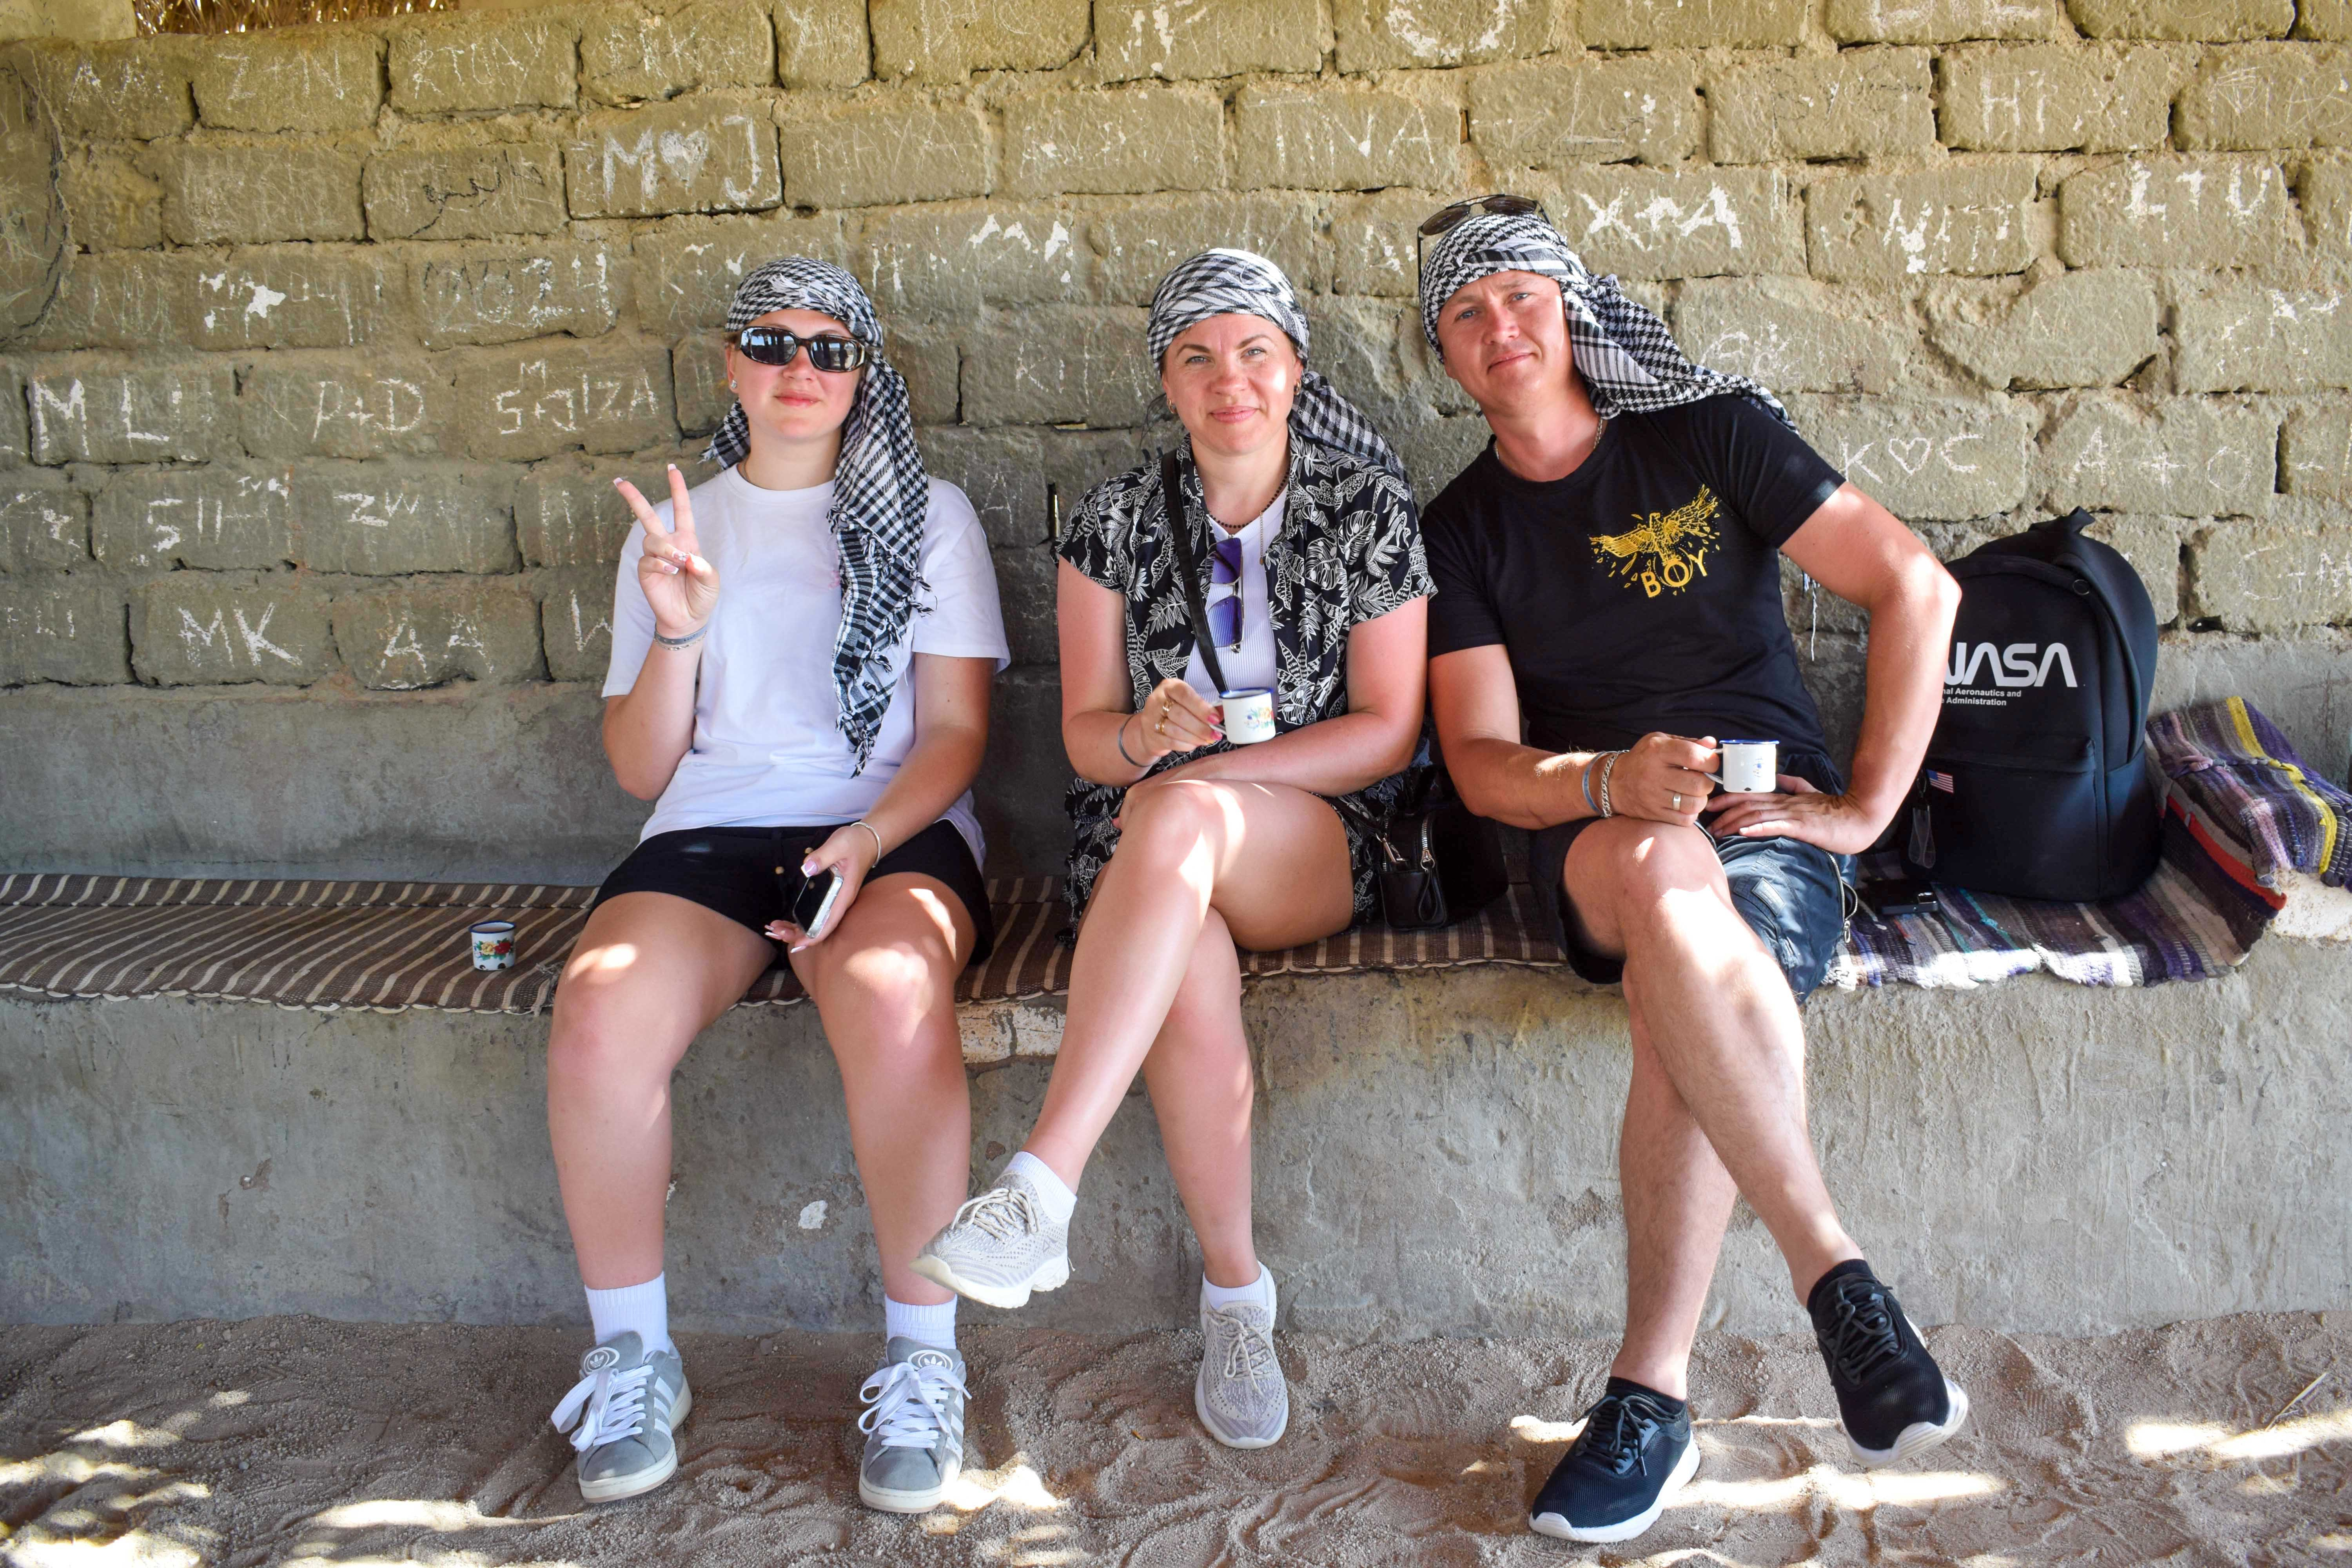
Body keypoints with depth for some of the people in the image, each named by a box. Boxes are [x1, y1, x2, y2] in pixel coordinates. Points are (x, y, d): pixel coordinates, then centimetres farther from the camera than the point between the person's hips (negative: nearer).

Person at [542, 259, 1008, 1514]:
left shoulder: (928, 516, 13)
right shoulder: (677, 529, 19)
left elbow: (955, 732, 5)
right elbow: (640, 770, 13)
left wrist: (870, 839, -14)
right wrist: (678, 632, -5)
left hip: (896, 831, -2)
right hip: (709, 832, 2)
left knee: (893, 1001, -37)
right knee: (600, 1013, -30)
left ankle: (920, 1363, -20)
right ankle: (631, 1358, -9)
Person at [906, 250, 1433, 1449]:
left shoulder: (1370, 513, 3)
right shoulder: (1116, 522, 8)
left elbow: (1387, 729, -2)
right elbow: (1086, 730, 7)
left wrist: (1204, 774, -13)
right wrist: (1142, 738, -18)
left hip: (1323, 839, -1)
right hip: (1142, 842, 2)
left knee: (1176, 818, -38)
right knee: (1188, 990, -35)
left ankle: (1040, 1191, -43)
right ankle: (1236, 1293, -17)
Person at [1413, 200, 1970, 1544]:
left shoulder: (1711, 433, 6)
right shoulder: (1462, 528, 11)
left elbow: (1916, 584, -1)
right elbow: (1483, 762, 2)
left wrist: (1867, 805, -6)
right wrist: (1613, 782, -20)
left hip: (1766, 810, -1)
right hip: (1596, 828, 1)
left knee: (1683, 1021, -35)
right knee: (1667, 880, -38)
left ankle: (1652, 1394, -23)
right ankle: (1840, 1281, -32)